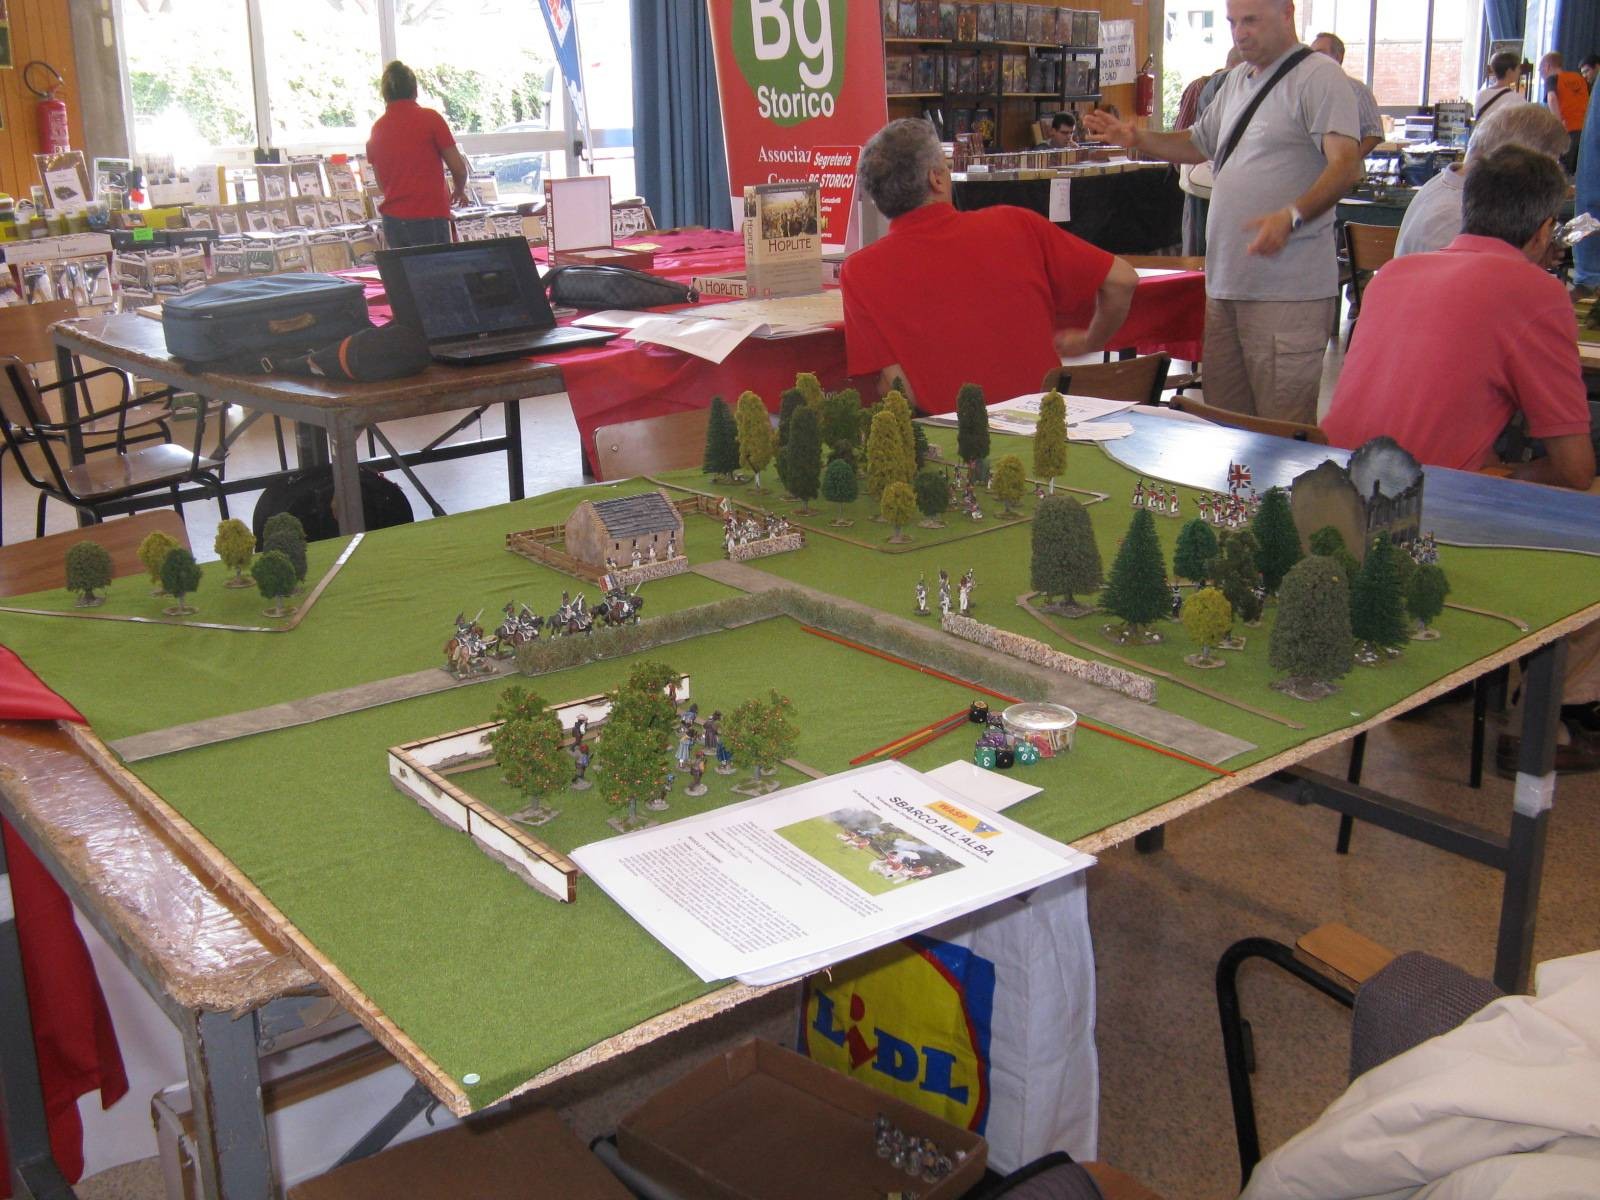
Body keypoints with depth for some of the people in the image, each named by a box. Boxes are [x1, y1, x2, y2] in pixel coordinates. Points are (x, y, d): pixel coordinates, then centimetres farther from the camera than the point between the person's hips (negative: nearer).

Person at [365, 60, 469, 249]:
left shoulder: (377, 129, 11)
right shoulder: (430, 118, -4)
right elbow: (459, 168, -3)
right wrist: (459, 191, 18)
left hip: (392, 220, 5)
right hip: (428, 218, -5)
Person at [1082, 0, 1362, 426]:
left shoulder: (1320, 77, -8)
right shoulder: (1237, 80, 19)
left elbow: (1347, 164, -19)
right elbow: (1199, 145, 32)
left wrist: (1292, 216, -35)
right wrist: (1138, 139, 14)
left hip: (1288, 291, -8)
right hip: (1225, 282, 8)